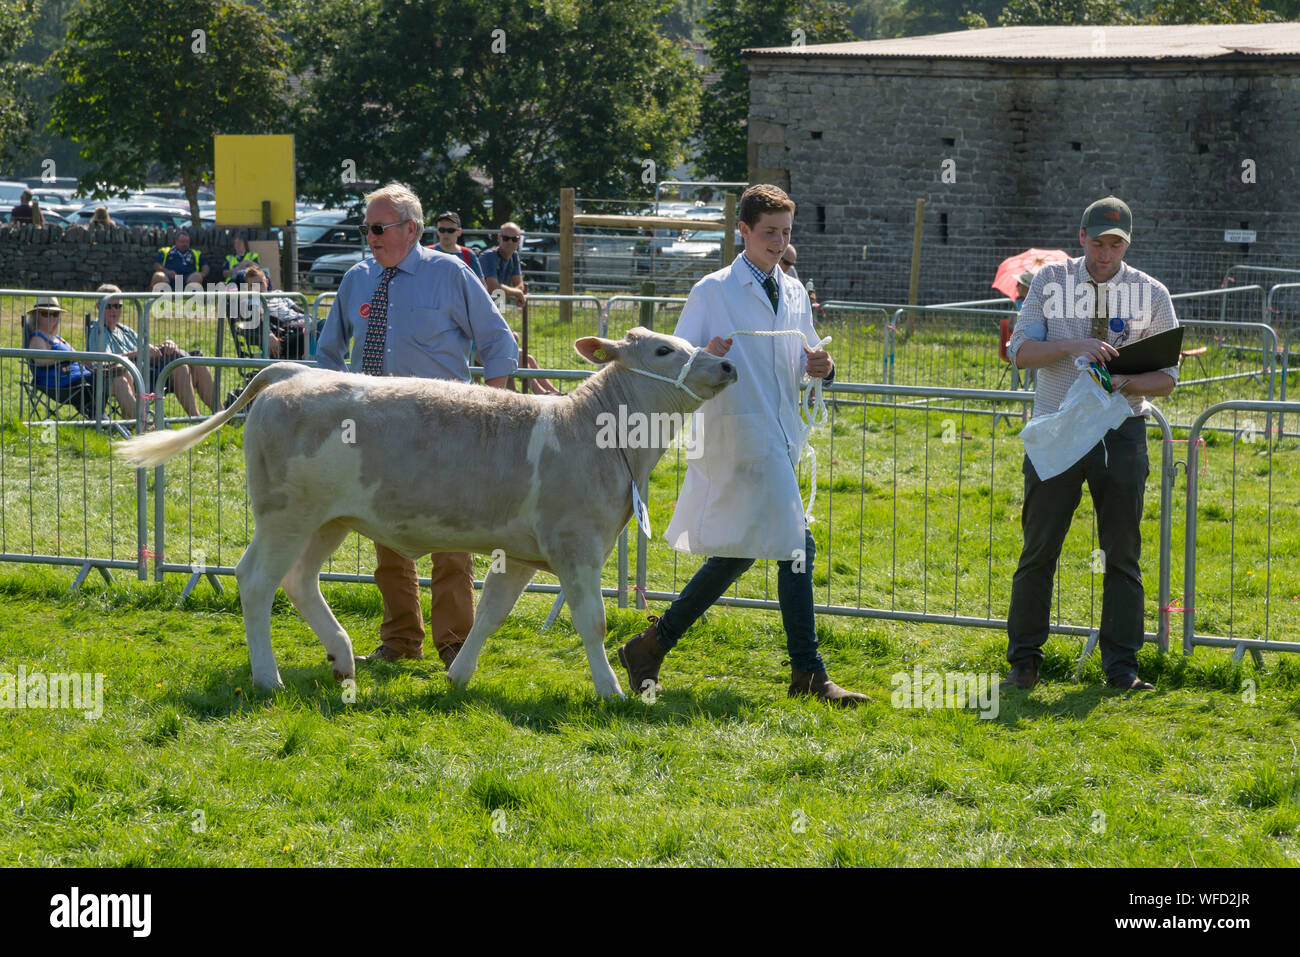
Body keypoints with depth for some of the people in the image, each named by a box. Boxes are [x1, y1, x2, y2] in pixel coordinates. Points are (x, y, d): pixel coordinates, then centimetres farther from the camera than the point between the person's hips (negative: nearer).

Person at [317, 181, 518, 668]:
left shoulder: (449, 275, -2)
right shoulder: (357, 280, 9)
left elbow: (499, 344, 2)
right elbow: (329, 352, 24)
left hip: (439, 427, -5)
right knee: (387, 537, 9)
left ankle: (454, 643, 1)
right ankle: (400, 640, 18)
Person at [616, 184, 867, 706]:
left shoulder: (795, 293, 16)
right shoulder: (712, 291, -3)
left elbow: (802, 363, 22)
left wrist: (819, 367, -1)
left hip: (779, 437, 8)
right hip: (739, 436, -8)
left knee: (736, 554, 12)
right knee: (797, 548, -11)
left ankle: (651, 647, 21)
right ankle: (808, 672, -5)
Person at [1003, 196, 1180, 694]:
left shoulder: (1151, 294, 2)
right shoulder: (1051, 281, 3)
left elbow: (1167, 377, 3)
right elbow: (1020, 351, -3)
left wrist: (1127, 383, -18)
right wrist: (1072, 345, -21)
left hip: (1121, 432, 0)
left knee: (1123, 554, 1)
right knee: (1038, 550, 0)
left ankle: (1121, 667, 6)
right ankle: (1024, 663, 8)